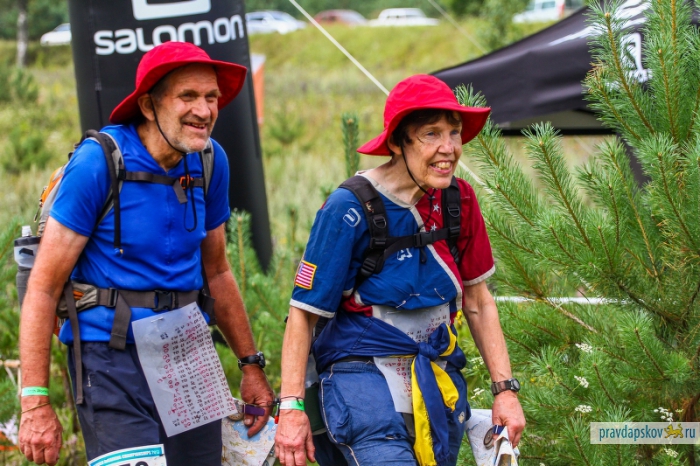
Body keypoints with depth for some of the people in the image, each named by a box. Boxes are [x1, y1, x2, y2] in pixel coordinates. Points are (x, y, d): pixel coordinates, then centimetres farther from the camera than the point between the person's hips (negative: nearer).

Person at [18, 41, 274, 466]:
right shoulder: (98, 163, -12)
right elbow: (43, 288, -12)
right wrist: (35, 403, -16)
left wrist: (252, 365, 19)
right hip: (112, 357, -6)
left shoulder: (211, 162, 6)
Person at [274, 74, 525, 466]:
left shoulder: (459, 201, 2)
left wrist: (506, 390, 5)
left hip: (439, 383, 6)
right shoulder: (350, 209, -13)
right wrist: (291, 408, -13)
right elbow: (304, 313, -9)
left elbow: (478, 301, 11)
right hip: (365, 380, -6)